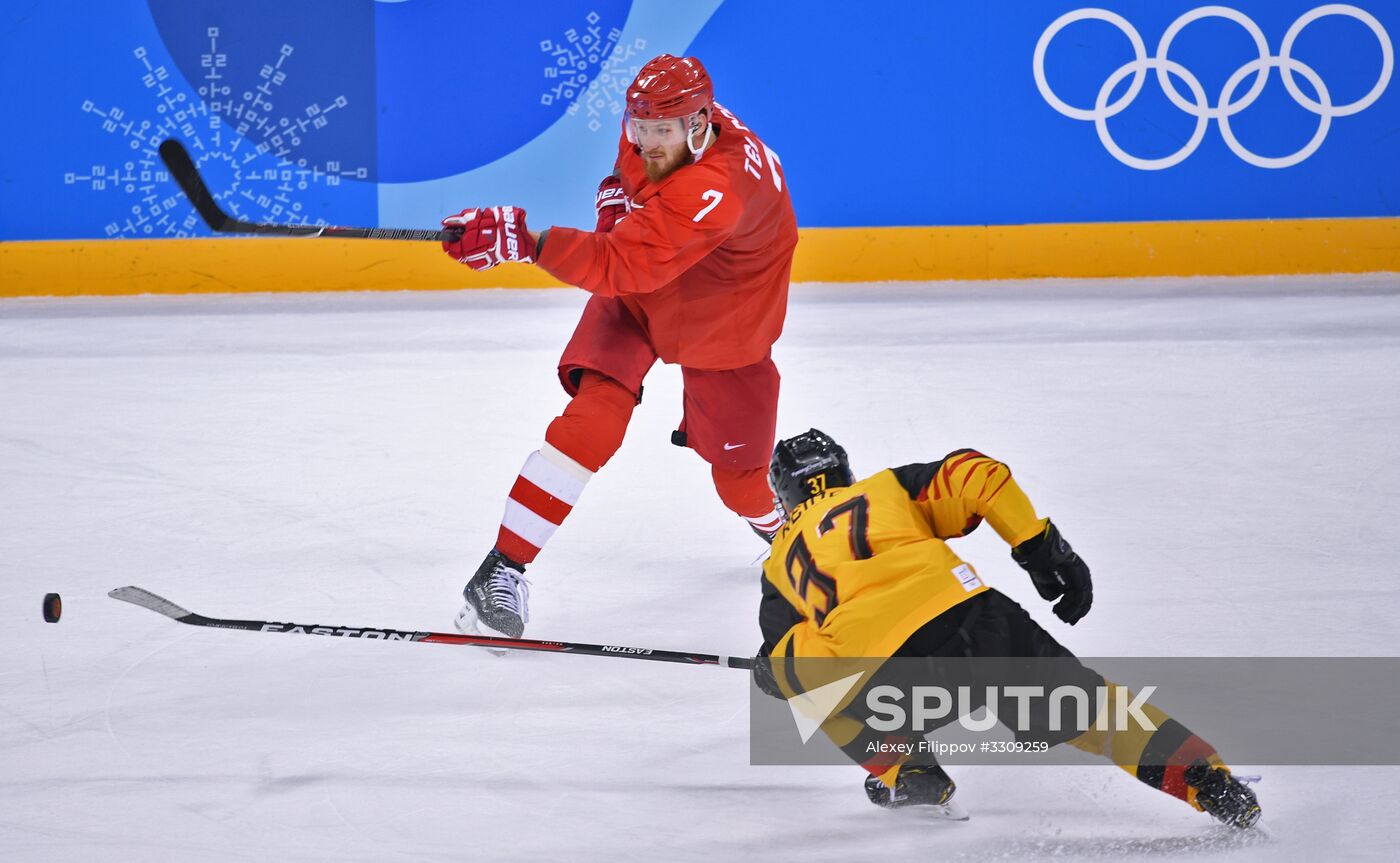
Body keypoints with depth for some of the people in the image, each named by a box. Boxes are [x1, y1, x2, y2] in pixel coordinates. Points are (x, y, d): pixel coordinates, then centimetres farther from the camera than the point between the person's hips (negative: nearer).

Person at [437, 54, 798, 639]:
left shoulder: (718, 189, -41)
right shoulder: (650, 132, -17)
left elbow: (619, 265, -51)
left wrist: (523, 242, -61)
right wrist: (616, 194, -8)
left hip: (719, 322, -4)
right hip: (636, 292, 4)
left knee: (736, 470, 8)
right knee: (594, 417, -20)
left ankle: (783, 529, 47)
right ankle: (504, 568, -22)